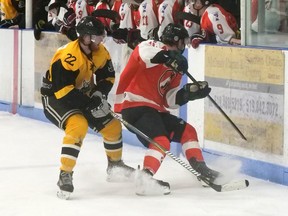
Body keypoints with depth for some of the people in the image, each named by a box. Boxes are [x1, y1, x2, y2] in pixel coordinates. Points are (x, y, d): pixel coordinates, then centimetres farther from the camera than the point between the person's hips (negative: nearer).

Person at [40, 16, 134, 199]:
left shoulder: (101, 52, -6)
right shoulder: (69, 55, -31)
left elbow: (108, 77, 5)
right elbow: (63, 89, -32)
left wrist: (99, 94, -14)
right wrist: (89, 103, -32)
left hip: (83, 96, 8)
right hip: (55, 97, -8)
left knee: (112, 126, 10)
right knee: (78, 125, -33)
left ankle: (115, 163, 37)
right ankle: (65, 175, -27)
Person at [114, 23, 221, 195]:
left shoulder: (174, 68, 20)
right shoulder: (155, 47, -5)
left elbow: (170, 101, 13)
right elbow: (144, 52, -32)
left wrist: (192, 92, 1)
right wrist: (169, 58, -38)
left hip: (154, 109, 10)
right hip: (135, 105, -10)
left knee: (187, 131, 15)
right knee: (161, 141, -27)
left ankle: (201, 170, 21)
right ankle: (145, 178, -37)